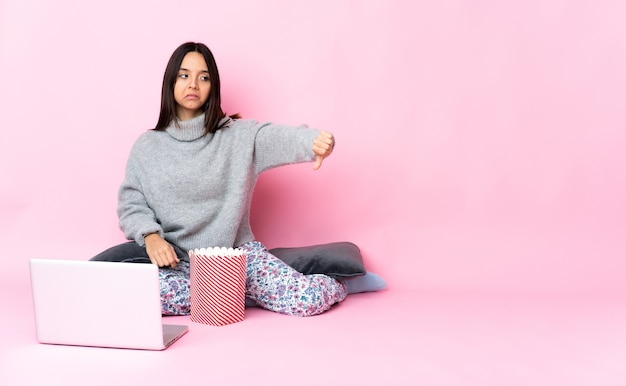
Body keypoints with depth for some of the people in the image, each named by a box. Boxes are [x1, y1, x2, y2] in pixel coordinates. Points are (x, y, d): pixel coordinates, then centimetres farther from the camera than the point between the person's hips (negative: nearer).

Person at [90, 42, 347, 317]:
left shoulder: (240, 135, 0)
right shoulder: (147, 146, 7)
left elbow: (281, 138, -19)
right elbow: (131, 204, 6)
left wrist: (315, 142, -42)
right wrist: (150, 235, -16)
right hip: (174, 260, 3)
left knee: (309, 299, -26)